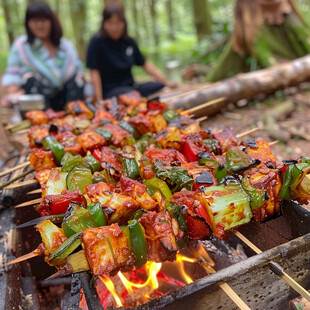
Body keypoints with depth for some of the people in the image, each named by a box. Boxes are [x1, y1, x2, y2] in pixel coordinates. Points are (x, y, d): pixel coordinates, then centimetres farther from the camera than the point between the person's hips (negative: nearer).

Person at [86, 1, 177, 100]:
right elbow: (95, 73, -10)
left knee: (162, 87, -16)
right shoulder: (97, 42, -7)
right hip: (110, 91, -6)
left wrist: (167, 82, 5)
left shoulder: (129, 41, 9)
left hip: (130, 86, 6)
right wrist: (99, 101, -15)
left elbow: (145, 65, 14)